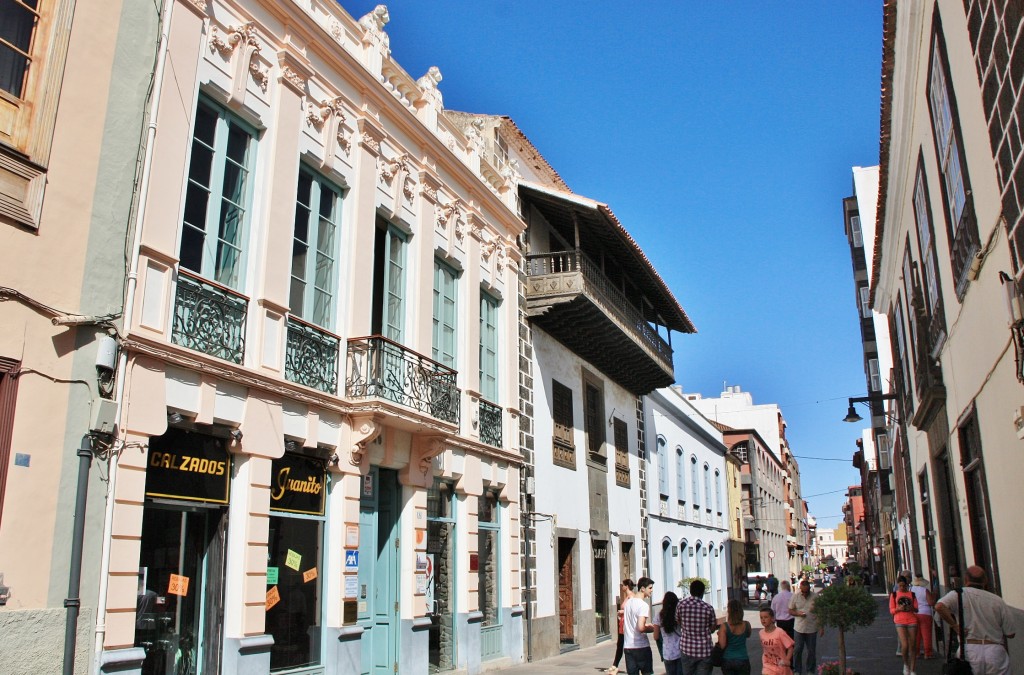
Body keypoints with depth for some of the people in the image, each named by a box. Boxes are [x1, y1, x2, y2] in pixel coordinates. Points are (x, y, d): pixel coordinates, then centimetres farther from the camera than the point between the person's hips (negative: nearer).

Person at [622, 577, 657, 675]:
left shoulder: (628, 602, 9)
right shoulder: (644, 605, -16)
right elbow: (641, 628, -24)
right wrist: (651, 629, -5)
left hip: (627, 646, 6)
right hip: (641, 647, -6)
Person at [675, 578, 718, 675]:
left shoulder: (681, 605, -6)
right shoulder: (708, 608, -10)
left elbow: (678, 623, 5)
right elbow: (712, 629, 1)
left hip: (686, 649, 2)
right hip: (704, 650, -1)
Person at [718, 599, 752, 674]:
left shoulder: (724, 626, -14)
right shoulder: (746, 625, -5)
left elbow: (722, 645, -14)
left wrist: (720, 634, 2)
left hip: (727, 661, -1)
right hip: (743, 660, 1)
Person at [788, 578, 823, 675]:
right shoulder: (795, 596, -3)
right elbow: (790, 610, 4)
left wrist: (822, 627, 1)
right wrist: (798, 613, -15)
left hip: (812, 629, 0)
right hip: (799, 628, 0)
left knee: (811, 651, 10)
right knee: (797, 650, 4)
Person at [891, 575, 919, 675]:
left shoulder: (911, 594, 11)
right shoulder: (894, 595, 6)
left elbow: (916, 609, 9)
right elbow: (891, 610, 4)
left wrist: (912, 608, -13)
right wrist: (899, 609, -16)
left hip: (912, 621, 2)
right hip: (900, 622, -2)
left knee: (913, 646, 2)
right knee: (905, 645, -15)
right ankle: (906, 664, 11)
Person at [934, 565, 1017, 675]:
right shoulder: (997, 600, 5)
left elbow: (939, 606, -20)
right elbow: (1011, 633, 8)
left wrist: (954, 625, -7)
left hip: (970, 649, -2)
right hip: (996, 651, 2)